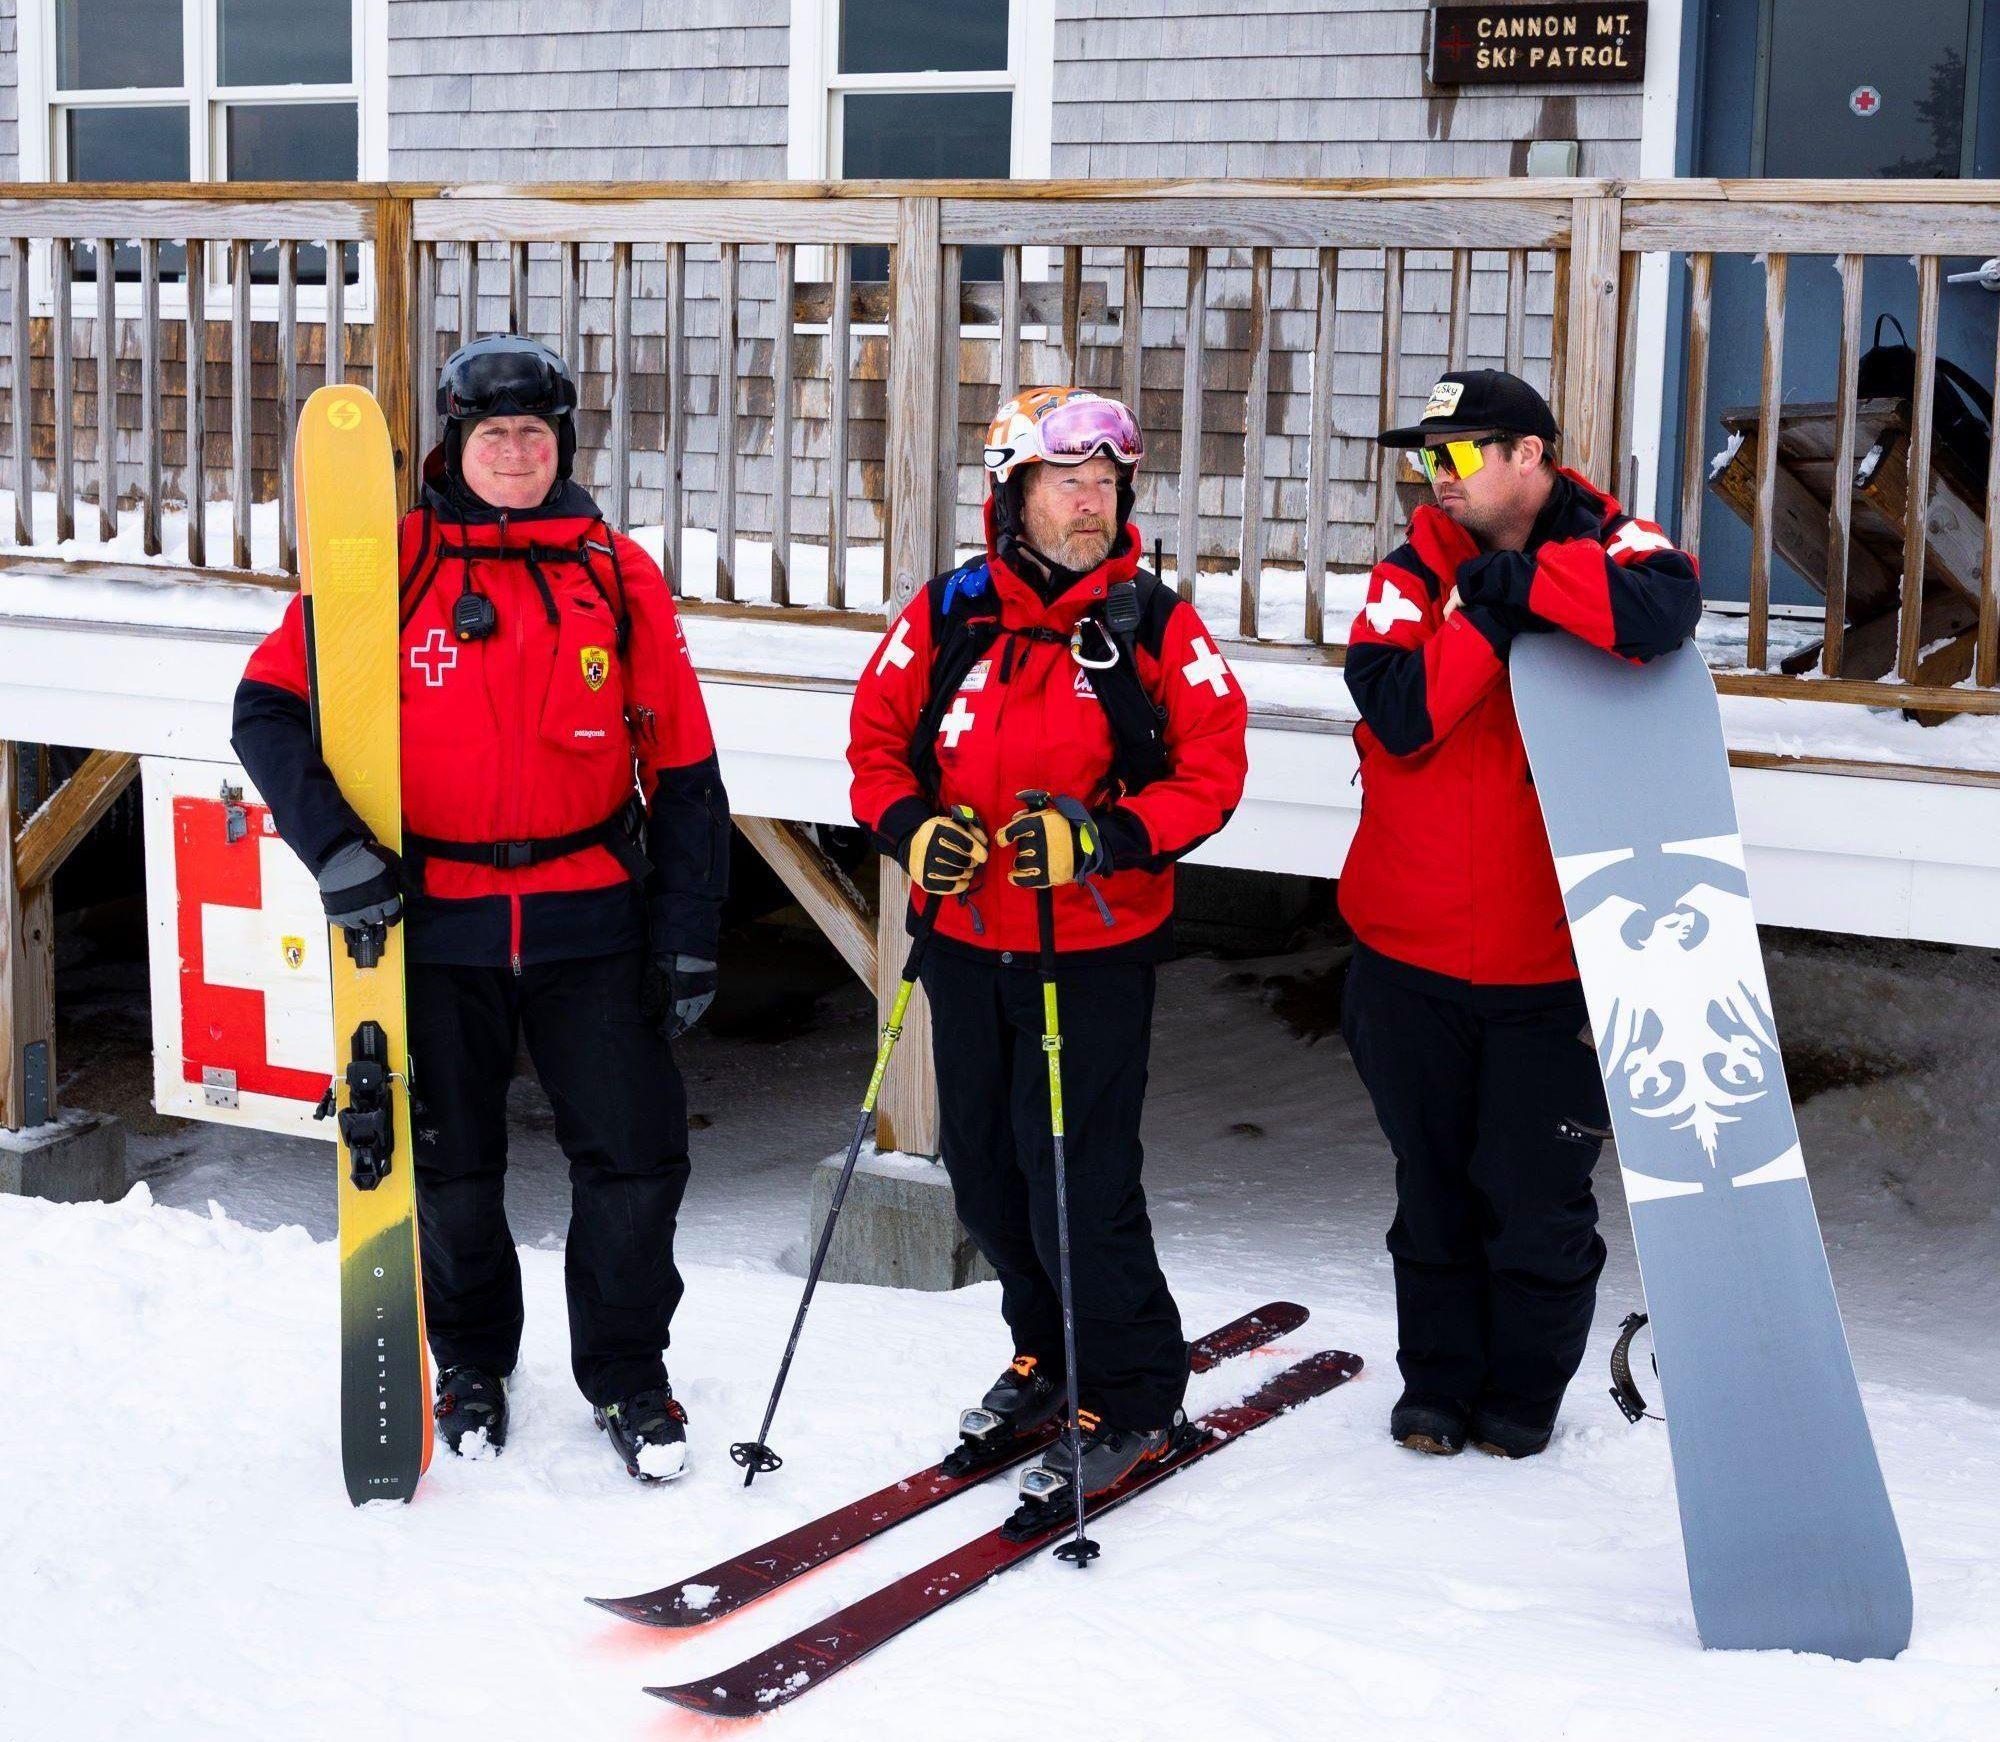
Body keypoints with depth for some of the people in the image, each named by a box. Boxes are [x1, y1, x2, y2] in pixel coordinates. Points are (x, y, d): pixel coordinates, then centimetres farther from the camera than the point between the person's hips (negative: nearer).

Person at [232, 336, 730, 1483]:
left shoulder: (618, 577, 3)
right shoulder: (391, 565, 0)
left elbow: (681, 765, 6)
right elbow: (272, 706, -1)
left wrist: (690, 935, 2)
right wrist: (332, 841, -15)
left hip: (590, 916, 0)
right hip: (435, 917, 0)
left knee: (637, 1151, -2)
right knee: (449, 1160, 11)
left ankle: (626, 1370, 19)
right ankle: (472, 1361, 33)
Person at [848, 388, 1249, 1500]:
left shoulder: (1156, 627, -5)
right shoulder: (948, 615, 2)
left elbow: (1212, 769, -5)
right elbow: (879, 732, 8)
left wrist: (1103, 836, -20)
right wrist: (912, 828, -11)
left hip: (1096, 949, -4)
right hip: (966, 939, 4)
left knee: (1077, 1175, -6)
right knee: (985, 1167, 14)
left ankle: (1137, 1393, 13)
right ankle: (1046, 1354, 35)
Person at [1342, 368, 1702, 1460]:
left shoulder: (1607, 548, -4)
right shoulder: (1412, 575, 2)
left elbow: (1662, 613, -29)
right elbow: (1398, 717, -14)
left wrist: (1520, 578, -25)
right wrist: (1485, 615, -21)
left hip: (1551, 958, -2)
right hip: (1413, 950, 3)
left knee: (1537, 1197, 6)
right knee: (1433, 1189, 15)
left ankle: (1523, 1391, 26)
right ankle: (1437, 1380, 31)